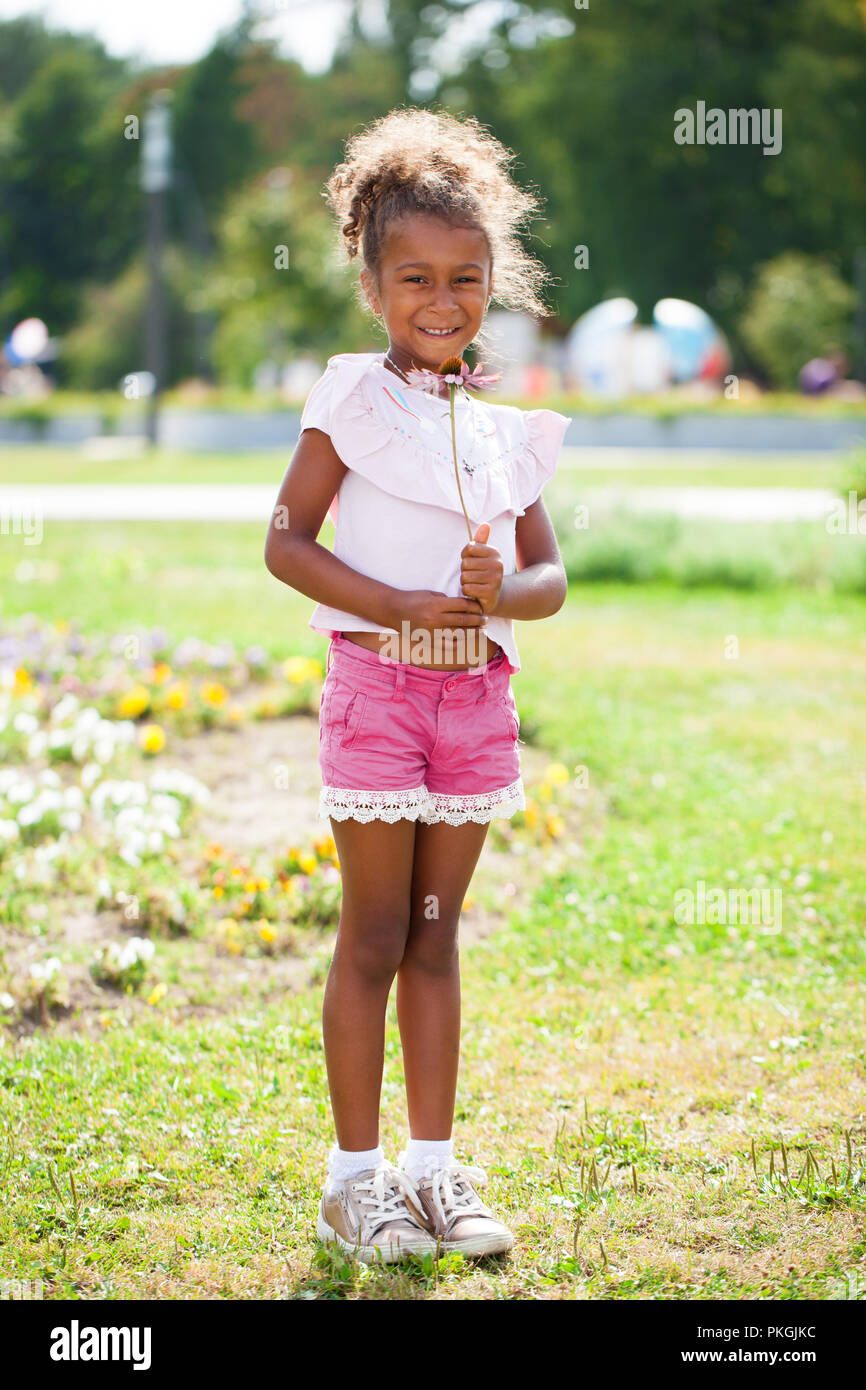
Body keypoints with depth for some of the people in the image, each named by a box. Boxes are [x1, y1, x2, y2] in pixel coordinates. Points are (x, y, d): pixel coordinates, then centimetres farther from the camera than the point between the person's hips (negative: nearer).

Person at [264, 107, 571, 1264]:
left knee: (436, 935, 11)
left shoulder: (506, 427, 9)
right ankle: (356, 1175, 8)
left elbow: (550, 577, 10)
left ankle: (434, 1166, 18)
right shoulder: (353, 398, -4)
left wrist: (503, 594, -13)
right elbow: (287, 542, -7)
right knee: (375, 939, 0)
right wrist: (402, 606, -18)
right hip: (379, 682, -4)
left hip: (476, 689, 4)